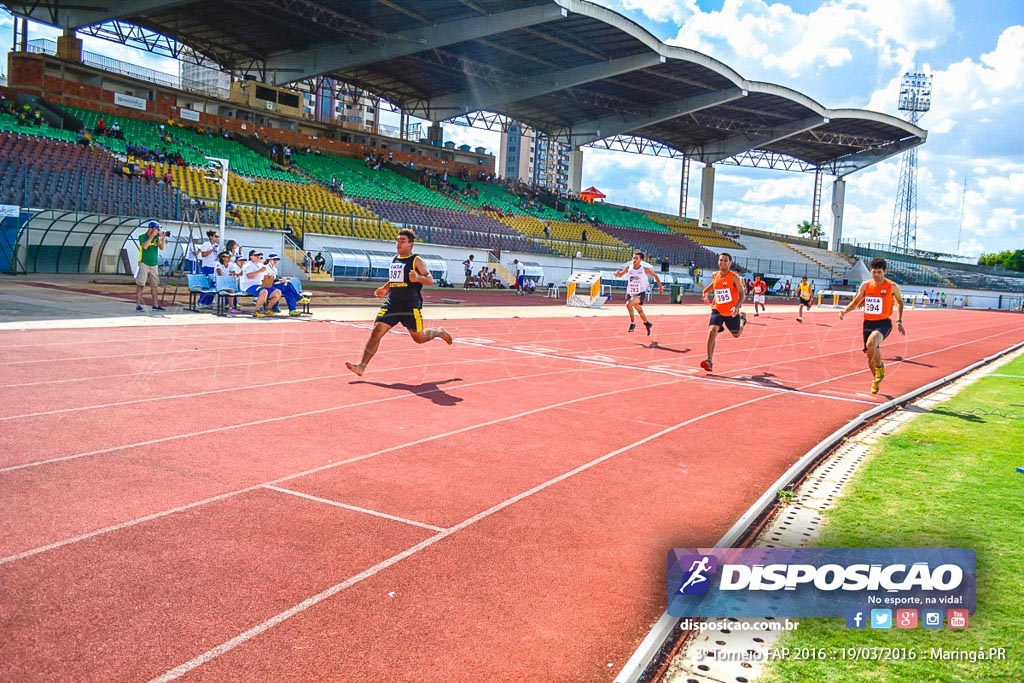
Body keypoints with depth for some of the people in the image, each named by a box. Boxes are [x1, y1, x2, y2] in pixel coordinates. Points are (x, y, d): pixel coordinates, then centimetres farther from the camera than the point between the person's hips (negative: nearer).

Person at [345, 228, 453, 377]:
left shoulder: (416, 261, -5)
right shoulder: (394, 260, 14)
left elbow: (430, 280, -12)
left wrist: (417, 278, -31)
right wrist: (384, 288, 14)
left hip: (411, 307, -5)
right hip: (391, 305, 5)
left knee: (419, 338, 8)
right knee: (376, 332, -10)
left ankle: (439, 332, 40)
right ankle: (362, 366, -13)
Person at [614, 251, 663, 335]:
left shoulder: (645, 269, -10)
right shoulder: (628, 267, -4)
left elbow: (655, 275, 5)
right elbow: (620, 274, 9)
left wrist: (660, 286, 6)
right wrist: (618, 273, -15)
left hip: (640, 293, -4)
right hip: (630, 293, 4)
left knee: (629, 304, -29)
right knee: (640, 311, 17)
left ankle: (632, 323, -11)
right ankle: (647, 324, 40)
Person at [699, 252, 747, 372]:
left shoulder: (734, 277, -15)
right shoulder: (715, 275, 0)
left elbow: (742, 294, -16)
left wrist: (737, 306, -32)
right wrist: (706, 291, 12)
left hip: (731, 312, -2)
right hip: (717, 310, 2)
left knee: (736, 334, 20)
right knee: (712, 332, -21)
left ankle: (742, 318, 54)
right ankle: (709, 361, -22)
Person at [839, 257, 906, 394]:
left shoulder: (892, 286, -6)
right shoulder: (865, 285, 1)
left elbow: (900, 302, 10)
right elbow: (856, 301, 12)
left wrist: (899, 321, 4)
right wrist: (845, 311, -7)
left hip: (883, 323, -4)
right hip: (868, 323, 4)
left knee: (871, 343, -33)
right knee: (871, 355, 11)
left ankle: (880, 367, -5)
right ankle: (876, 379, 37)